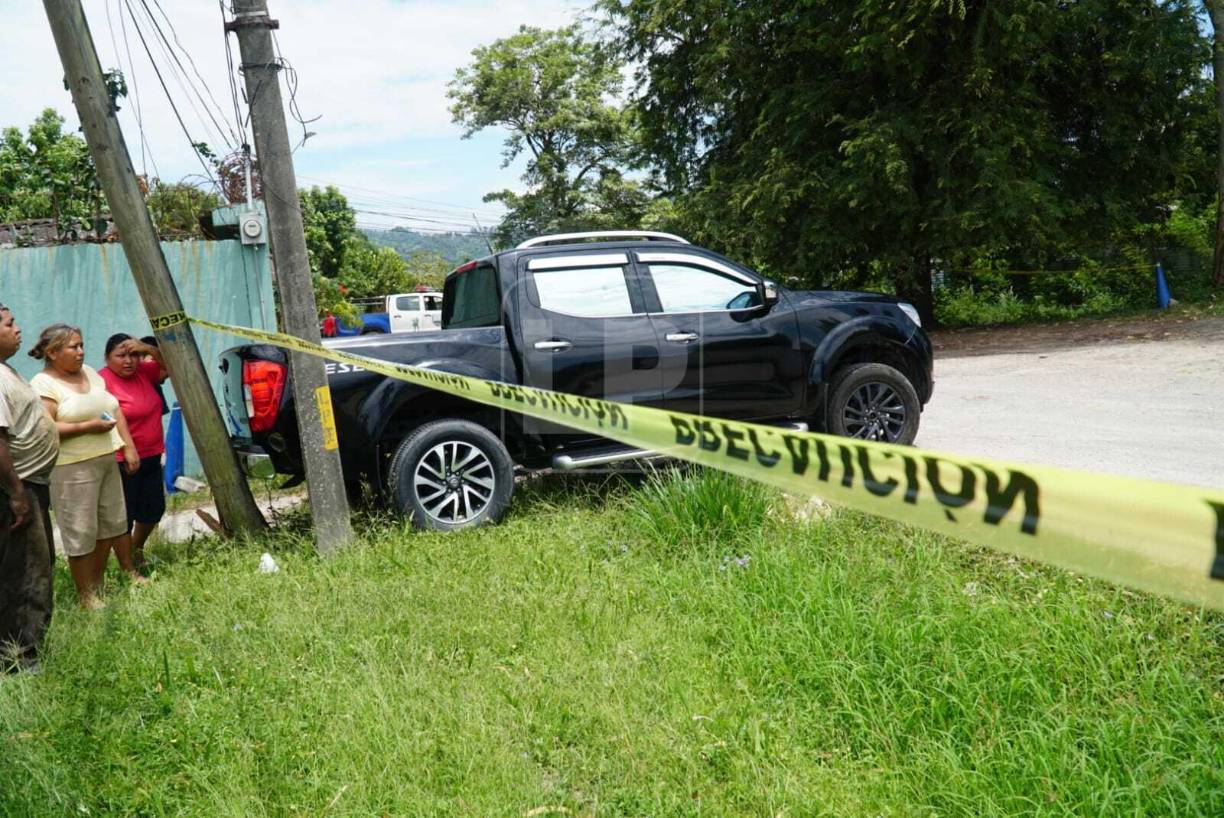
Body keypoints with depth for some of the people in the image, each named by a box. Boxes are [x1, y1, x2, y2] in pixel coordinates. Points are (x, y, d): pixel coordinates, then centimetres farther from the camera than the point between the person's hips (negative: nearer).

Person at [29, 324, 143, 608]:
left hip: (106, 461, 7)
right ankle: (86, 594, 8)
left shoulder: (90, 373, 12)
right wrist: (88, 427, -20)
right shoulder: (43, 384, -10)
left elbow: (116, 411, 15)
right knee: (80, 533, -2)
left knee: (114, 521, 18)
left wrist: (128, 447, 7)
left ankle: (130, 573, 32)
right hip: (72, 469, -7)